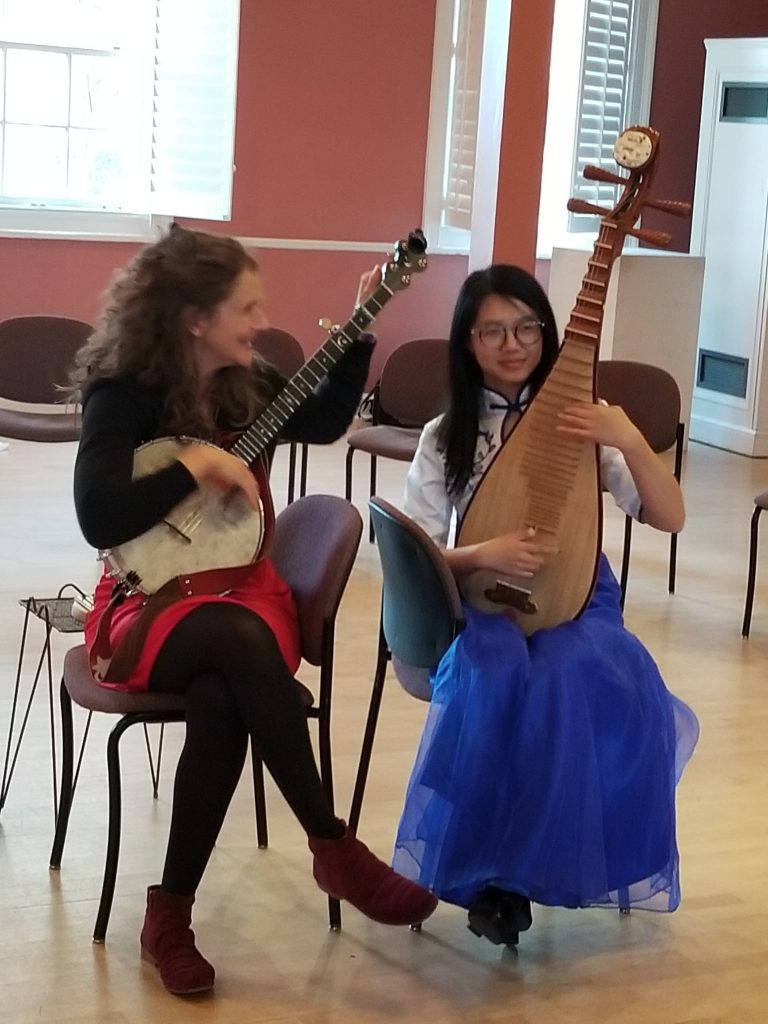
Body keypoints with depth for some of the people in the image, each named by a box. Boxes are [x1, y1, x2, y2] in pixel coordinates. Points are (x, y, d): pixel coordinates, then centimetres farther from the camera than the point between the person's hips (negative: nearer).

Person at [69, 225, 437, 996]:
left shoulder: (247, 385, 6)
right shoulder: (123, 397, -11)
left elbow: (326, 421, 22)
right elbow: (99, 519, -23)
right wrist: (195, 463, -22)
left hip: (243, 588, 4)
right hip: (149, 604, -4)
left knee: (221, 703, -32)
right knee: (242, 643, -39)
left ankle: (169, 915, -20)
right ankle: (334, 849, -26)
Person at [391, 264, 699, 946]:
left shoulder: (581, 419, 2)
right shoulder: (444, 438, 3)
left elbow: (670, 519, -4)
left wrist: (630, 441, -20)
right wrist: (482, 555, -20)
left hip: (574, 602, 0)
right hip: (484, 607, 0)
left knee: (573, 678, -35)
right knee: (498, 678, -36)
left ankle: (523, 864, -16)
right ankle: (489, 869, -17)